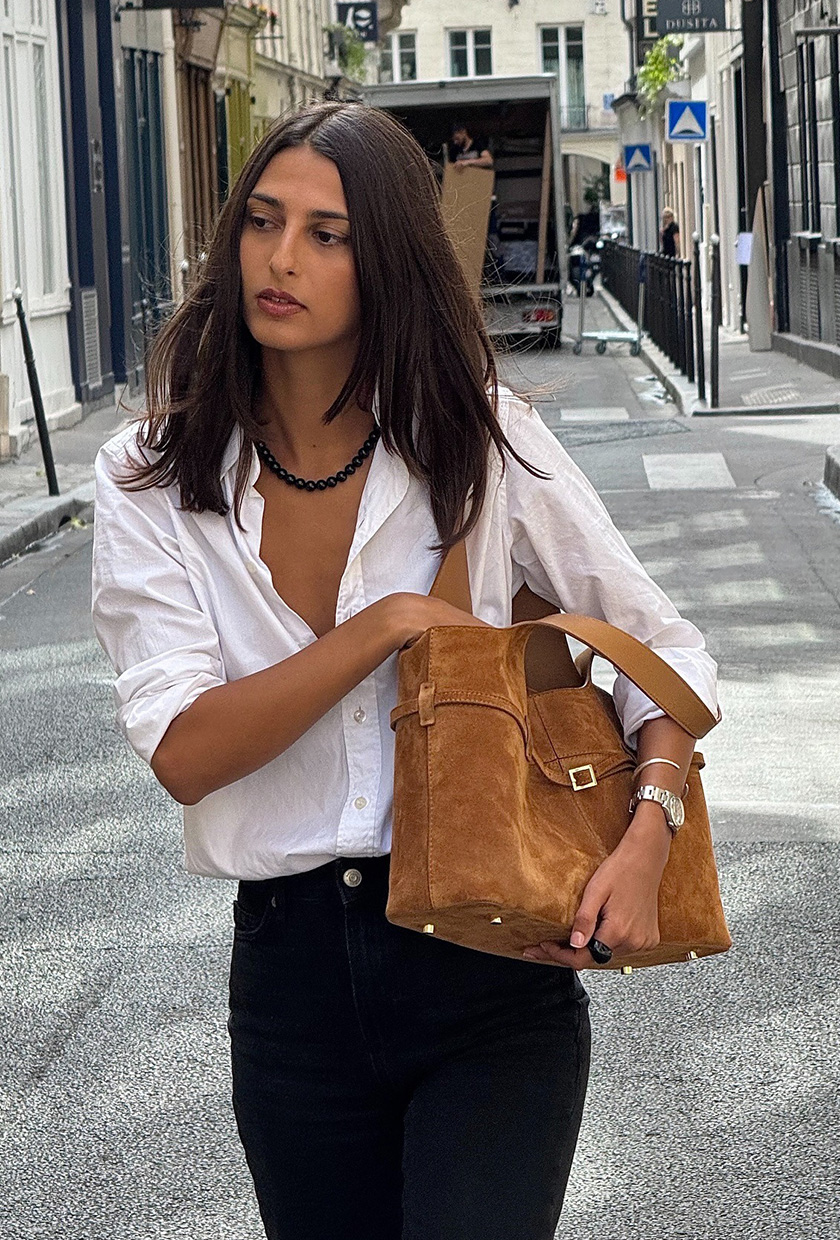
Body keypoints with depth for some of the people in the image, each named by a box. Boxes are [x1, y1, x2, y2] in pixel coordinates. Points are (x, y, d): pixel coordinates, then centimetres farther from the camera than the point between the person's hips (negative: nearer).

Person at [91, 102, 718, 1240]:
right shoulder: (151, 485, -1)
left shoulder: (480, 443, -3)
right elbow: (183, 752, -11)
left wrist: (646, 839, -15)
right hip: (292, 969, 2)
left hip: (492, 975, -2)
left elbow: (662, 651, 2)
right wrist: (386, 626, -18)